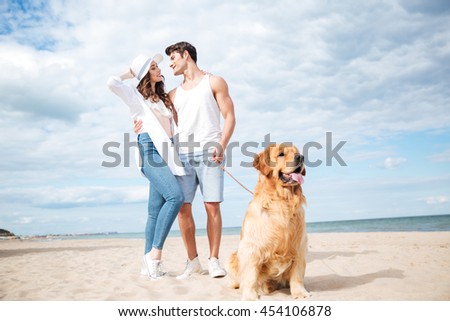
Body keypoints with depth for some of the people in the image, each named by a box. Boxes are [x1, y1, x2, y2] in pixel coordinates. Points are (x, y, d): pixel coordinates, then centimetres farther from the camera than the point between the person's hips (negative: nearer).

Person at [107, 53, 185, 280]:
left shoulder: (164, 98, 29)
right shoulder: (136, 95, 9)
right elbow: (112, 83, -8)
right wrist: (130, 73, 13)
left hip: (166, 151, 7)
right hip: (150, 149, -7)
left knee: (156, 209, 1)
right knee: (175, 196, -26)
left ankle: (148, 263, 3)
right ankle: (155, 253, -22)